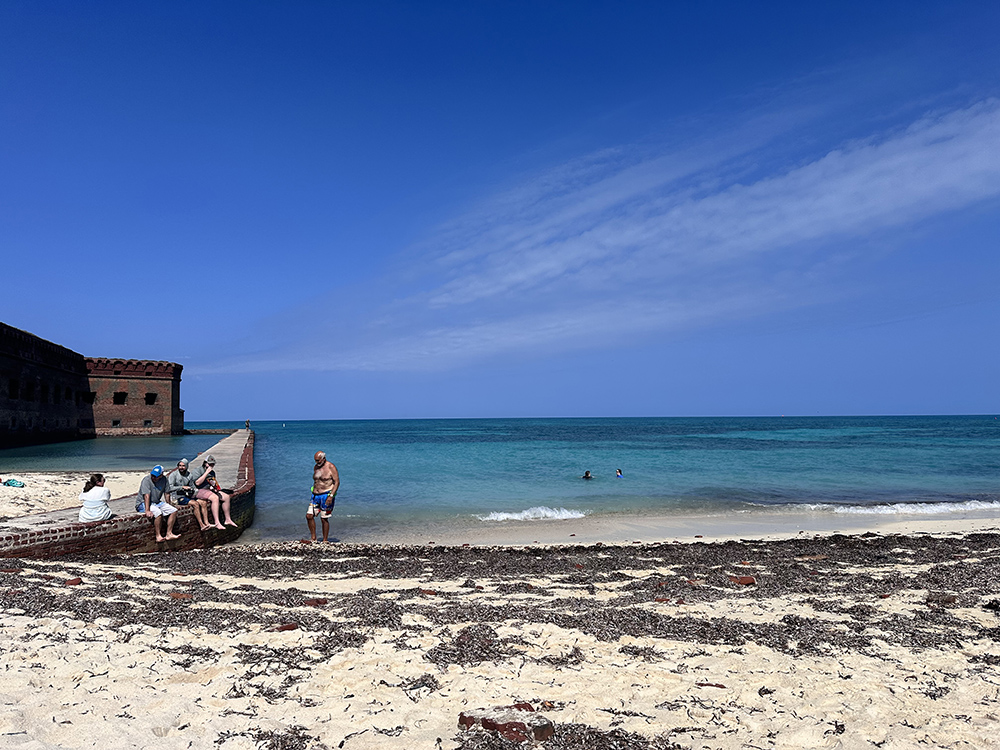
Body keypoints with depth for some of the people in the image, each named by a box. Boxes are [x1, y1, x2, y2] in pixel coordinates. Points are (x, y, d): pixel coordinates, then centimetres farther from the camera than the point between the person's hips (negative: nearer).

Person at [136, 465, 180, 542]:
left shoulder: (164, 479, 1)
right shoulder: (146, 480, -17)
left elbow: (167, 494, 11)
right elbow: (147, 496, -27)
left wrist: (168, 507, 13)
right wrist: (147, 511, -33)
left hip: (157, 503, 7)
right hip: (143, 503, -7)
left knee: (174, 510, -8)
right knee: (158, 513, -33)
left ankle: (169, 533, -10)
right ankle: (158, 536, -23)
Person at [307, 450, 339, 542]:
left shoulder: (331, 467, -9)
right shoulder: (316, 467, 12)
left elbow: (337, 482, -12)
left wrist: (331, 496, -20)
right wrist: (313, 493, 20)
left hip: (326, 495, -7)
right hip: (315, 495, 7)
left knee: (324, 519, -4)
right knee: (309, 516, -3)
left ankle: (325, 541, 6)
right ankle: (313, 539, 8)